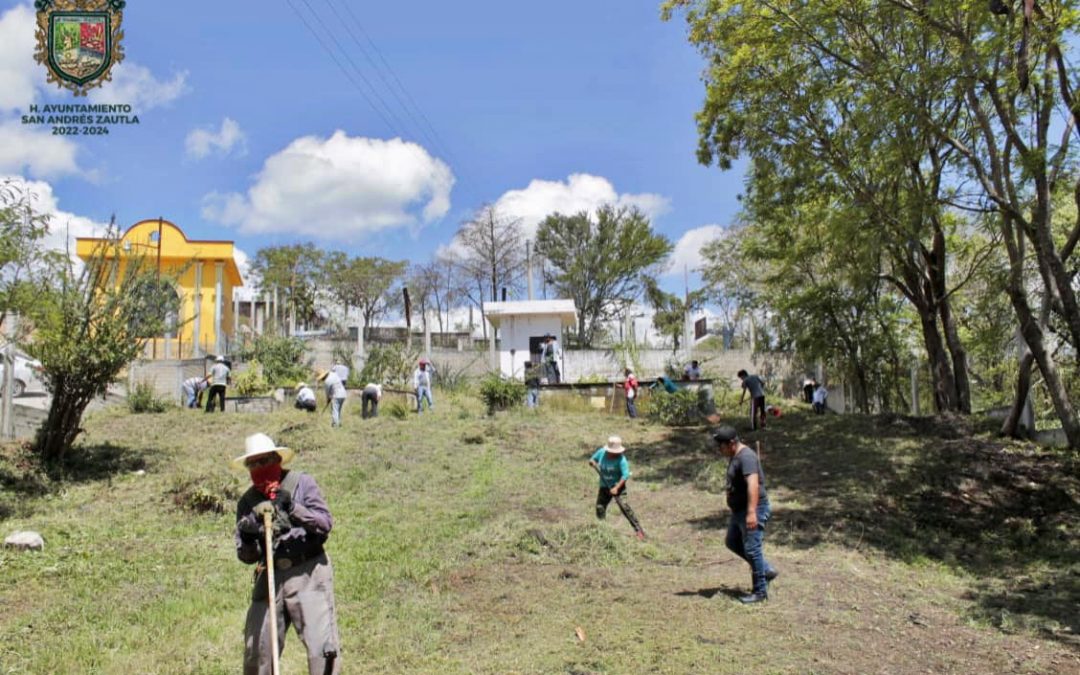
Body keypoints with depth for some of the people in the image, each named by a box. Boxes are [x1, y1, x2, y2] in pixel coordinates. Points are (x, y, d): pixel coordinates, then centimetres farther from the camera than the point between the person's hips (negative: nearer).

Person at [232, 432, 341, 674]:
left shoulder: (302, 483, 0)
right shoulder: (247, 502, 10)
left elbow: (325, 523, -10)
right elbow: (247, 556, 9)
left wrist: (294, 509, -22)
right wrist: (247, 535, -12)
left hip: (308, 574, -4)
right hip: (270, 577, 4)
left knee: (321, 645, -11)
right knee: (256, 650, 9)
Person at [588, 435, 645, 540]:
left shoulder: (621, 459, -23)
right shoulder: (601, 452, -9)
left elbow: (625, 475, -25)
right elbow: (591, 460, 8)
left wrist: (616, 488, -30)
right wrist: (592, 462, -17)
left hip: (617, 486, -5)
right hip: (604, 486, 5)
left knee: (624, 506, -18)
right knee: (600, 507, 9)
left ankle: (638, 530, -13)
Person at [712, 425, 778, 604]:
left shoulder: (746, 457, -21)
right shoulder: (735, 456, 12)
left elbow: (753, 484, -31)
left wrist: (751, 512, -37)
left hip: (753, 510, -11)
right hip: (739, 510, 11)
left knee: (752, 549, -5)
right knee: (733, 542, 17)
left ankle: (760, 591, 6)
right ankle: (767, 571, 25)